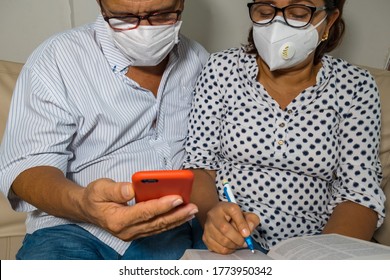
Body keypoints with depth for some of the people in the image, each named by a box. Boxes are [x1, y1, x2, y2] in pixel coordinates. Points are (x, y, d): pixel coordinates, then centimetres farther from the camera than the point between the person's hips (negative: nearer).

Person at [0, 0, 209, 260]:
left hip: (177, 227, 4)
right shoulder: (57, 59, -7)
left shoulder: (199, 60, 7)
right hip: (75, 227, -3)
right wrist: (82, 204, -34)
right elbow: (26, 165, -12)